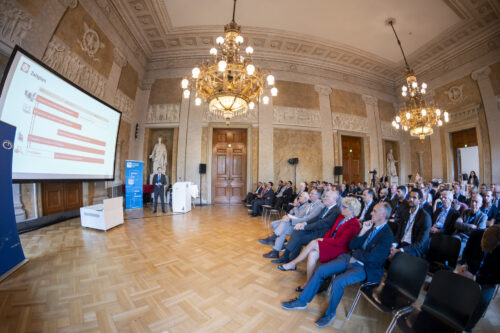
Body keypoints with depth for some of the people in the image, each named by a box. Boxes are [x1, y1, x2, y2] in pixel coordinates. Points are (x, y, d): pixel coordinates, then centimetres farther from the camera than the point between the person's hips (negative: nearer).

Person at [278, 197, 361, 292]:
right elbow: (331, 230, 13)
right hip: (330, 244, 7)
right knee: (312, 254, -20)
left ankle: (292, 264, -11)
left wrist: (323, 240, -14)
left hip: (340, 249, -7)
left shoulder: (354, 224, -16)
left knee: (314, 243, -26)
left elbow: (340, 242, -20)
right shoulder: (341, 216, 8)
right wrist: (323, 239, -3)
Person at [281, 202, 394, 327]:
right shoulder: (370, 225, 7)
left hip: (364, 268, -6)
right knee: (321, 270, -7)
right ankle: (301, 301, 8)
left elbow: (371, 258, -19)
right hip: (351, 258, 6)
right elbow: (352, 246, 4)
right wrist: (363, 231, -7)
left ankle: (330, 313, 4)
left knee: (337, 281, -27)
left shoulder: (387, 235, -14)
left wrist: (355, 253, -3)